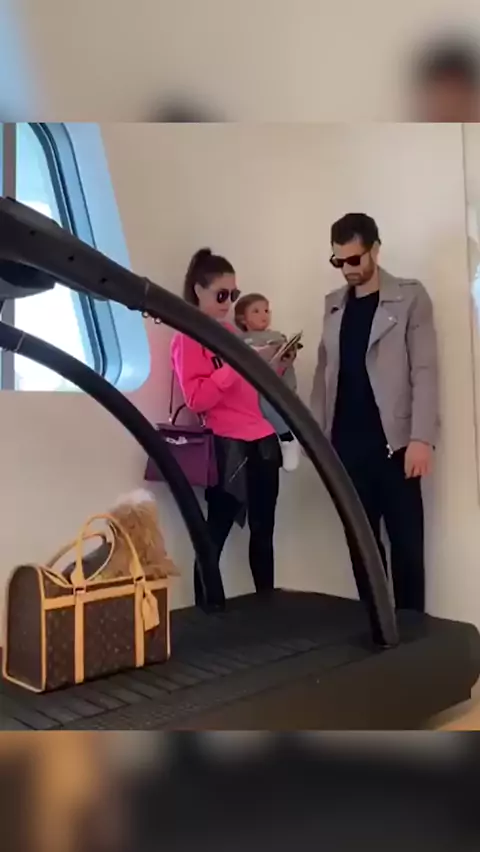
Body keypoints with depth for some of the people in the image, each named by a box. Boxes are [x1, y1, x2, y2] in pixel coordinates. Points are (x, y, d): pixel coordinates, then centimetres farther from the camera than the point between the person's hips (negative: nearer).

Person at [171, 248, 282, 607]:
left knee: (263, 531, 12)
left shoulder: (230, 331, 18)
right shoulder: (188, 337, -4)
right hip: (228, 447, -7)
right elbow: (196, 399, -15)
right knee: (216, 535, -3)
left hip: (263, 442, 7)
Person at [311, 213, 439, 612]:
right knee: (360, 542, 9)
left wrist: (422, 437, -16)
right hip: (347, 442, 4)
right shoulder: (334, 304, 14)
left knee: (406, 544, 1)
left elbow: (424, 371, -7)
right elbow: (324, 372, 14)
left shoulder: (410, 297, 0)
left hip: (393, 440, -4)